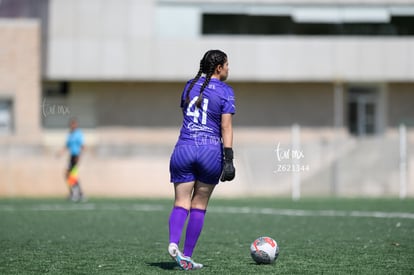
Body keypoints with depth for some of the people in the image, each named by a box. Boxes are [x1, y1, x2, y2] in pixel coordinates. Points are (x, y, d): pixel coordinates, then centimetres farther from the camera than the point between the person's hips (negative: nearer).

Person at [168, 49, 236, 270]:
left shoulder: (189, 86, 12)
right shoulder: (225, 91, -2)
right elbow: (226, 127, -9)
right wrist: (229, 160, -11)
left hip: (183, 150, 3)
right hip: (211, 152, -3)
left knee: (181, 204, 2)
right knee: (199, 206, 8)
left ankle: (173, 242, -25)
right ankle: (187, 256, 7)